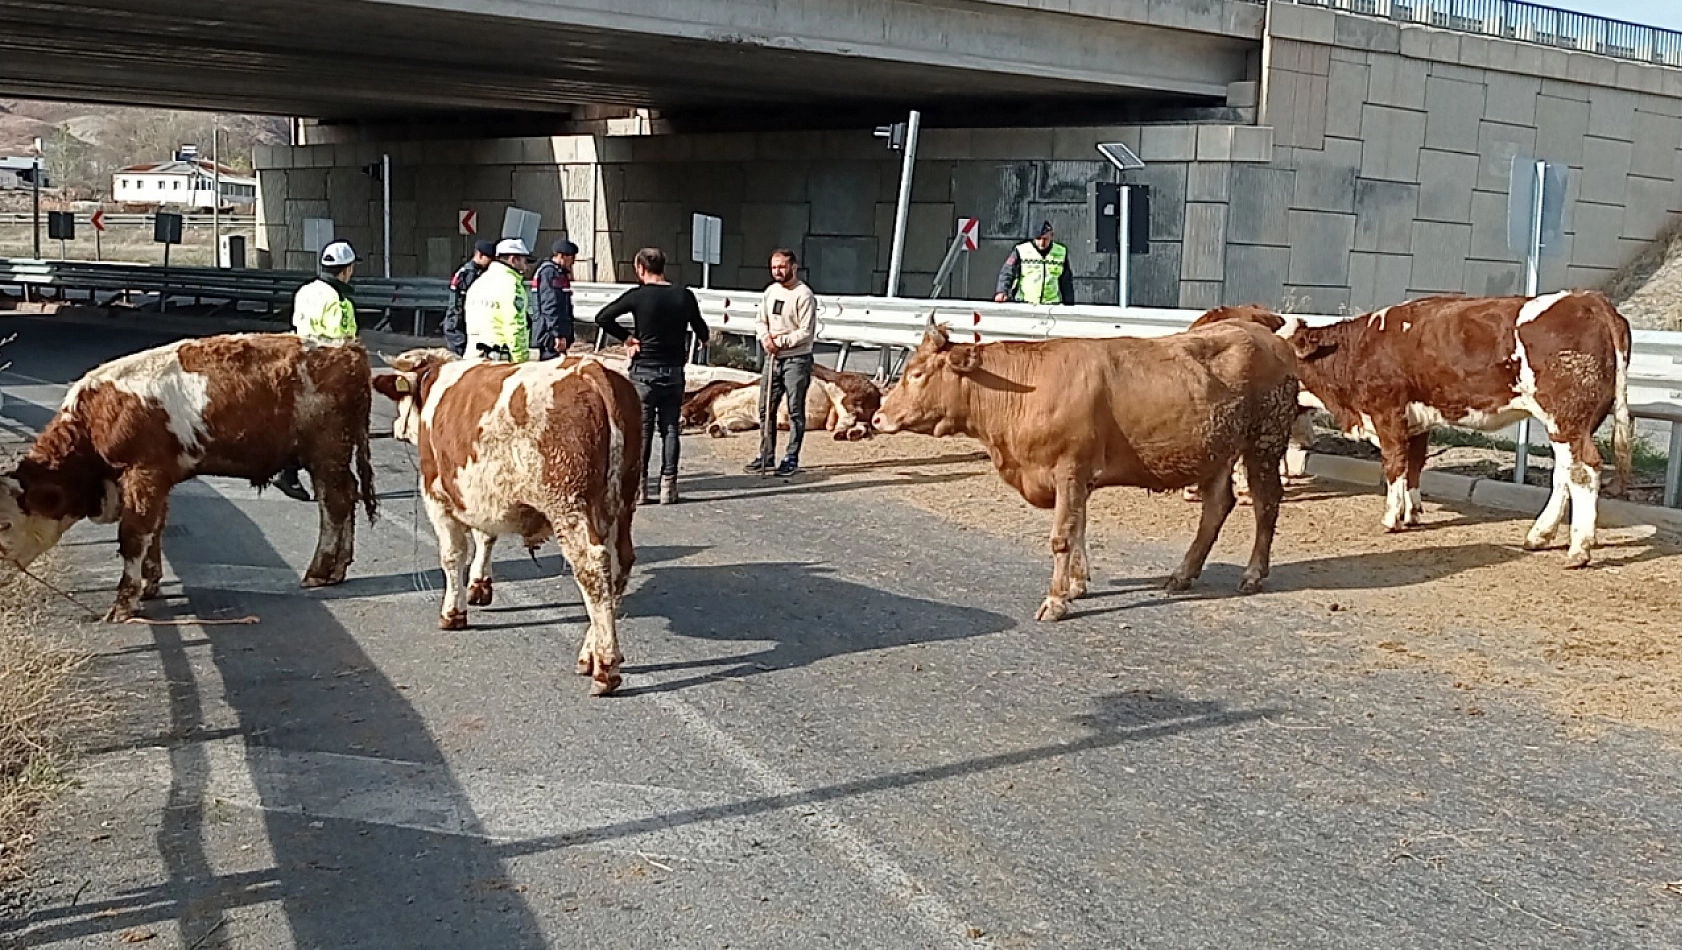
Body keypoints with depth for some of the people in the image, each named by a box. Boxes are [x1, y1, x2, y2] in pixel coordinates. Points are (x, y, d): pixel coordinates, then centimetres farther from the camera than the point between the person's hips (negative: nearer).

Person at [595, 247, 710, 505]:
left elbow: (602, 318, -11)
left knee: (642, 429, 3)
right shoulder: (684, 296, 1)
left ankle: (639, 485, 4)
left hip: (644, 371, -3)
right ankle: (668, 487, 6)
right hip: (674, 371, 3)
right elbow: (702, 334, 7)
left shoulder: (638, 295, -8)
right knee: (670, 429, 7)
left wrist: (626, 338, -3)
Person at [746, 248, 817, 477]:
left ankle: (792, 459, 5)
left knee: (796, 411, 0)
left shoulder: (803, 295, -12)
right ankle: (766, 456, 20)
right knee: (766, 409, 10)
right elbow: (762, 321, 15)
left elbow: (806, 332, -16)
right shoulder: (770, 291, 10)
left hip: (797, 359, -7)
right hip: (773, 358, 7)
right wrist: (765, 337, -7)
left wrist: (780, 341, -15)